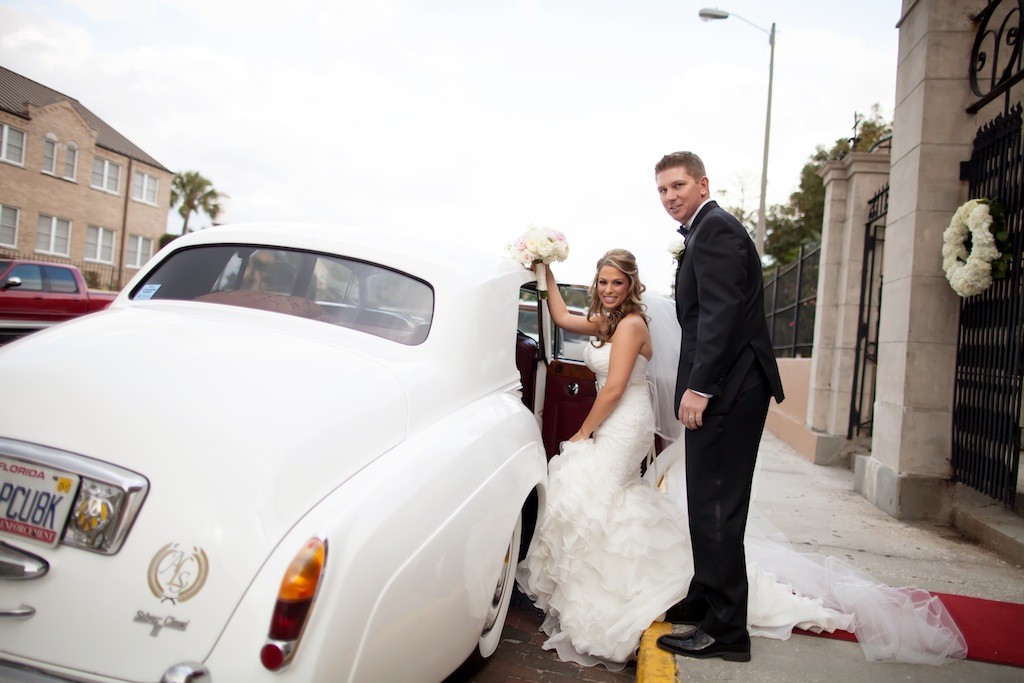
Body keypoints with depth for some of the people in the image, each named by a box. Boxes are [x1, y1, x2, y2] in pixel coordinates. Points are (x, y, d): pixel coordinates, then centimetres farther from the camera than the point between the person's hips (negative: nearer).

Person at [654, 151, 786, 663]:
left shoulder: (715, 228, -10)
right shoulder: (705, 231, 22)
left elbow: (721, 313, -21)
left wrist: (699, 387, -22)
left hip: (725, 389, -10)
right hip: (724, 388, 10)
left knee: (717, 508, -5)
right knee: (709, 503, 17)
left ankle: (726, 630, 5)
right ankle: (706, 599, 31)